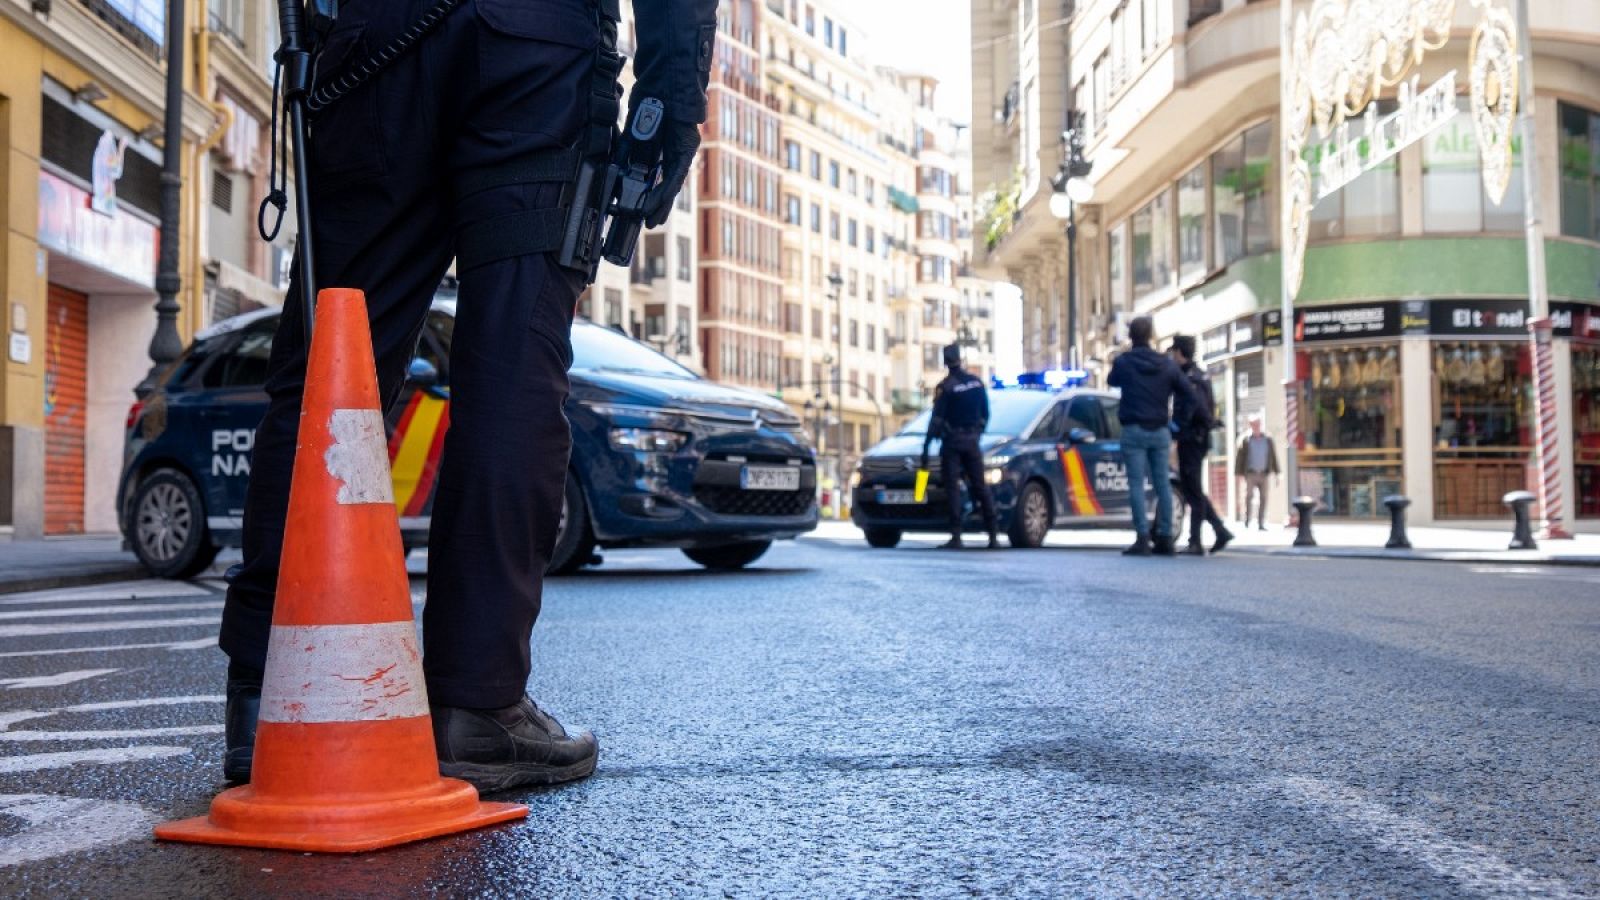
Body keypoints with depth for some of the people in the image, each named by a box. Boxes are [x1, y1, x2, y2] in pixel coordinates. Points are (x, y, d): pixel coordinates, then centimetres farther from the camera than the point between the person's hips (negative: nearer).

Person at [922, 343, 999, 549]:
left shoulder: (945, 387, -10)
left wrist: (926, 446, -10)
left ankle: (956, 536, -11)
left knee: (952, 488, -4)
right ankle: (994, 535, 7)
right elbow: (985, 414, 12)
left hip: (952, 442, -5)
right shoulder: (977, 382, 6)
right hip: (972, 440, 5)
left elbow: (936, 419, -13)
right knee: (980, 486, 9)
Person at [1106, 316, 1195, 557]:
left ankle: (1142, 537, -12)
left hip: (1134, 430, -3)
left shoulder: (1123, 361, -5)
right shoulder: (1166, 364, 4)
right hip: (1160, 431, 4)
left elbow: (1112, 381, 15)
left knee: (1136, 484, -4)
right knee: (1162, 484, 8)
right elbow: (1190, 395, 5)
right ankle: (1165, 538, 9)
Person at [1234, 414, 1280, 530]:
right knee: (1249, 497, -12)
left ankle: (1261, 524, 5)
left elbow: (1273, 457, 10)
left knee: (1263, 499, 1)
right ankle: (1247, 522, -7)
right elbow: (1239, 457, -1)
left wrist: (1275, 473, 6)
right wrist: (1239, 474, -6)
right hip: (1250, 474, -3)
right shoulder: (1245, 440, -1)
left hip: (1263, 474, 3)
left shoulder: (1268, 440, 7)